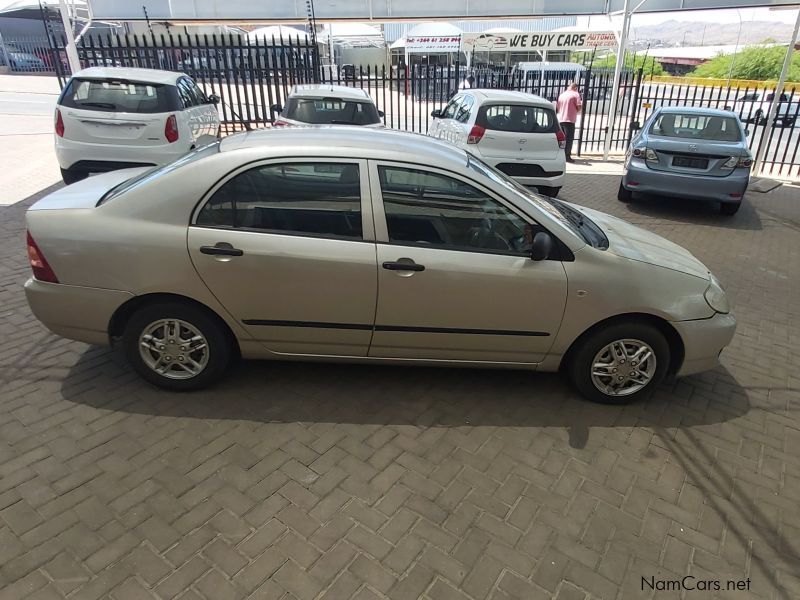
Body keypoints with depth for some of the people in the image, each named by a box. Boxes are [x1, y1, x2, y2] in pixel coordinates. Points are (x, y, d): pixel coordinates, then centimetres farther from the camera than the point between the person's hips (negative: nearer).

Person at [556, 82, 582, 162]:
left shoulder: (562, 94, 14)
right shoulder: (576, 94, -2)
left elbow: (558, 108, 15)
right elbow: (578, 108, -8)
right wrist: (582, 104, 12)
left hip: (561, 120, 6)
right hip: (570, 120, -6)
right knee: (569, 138, -4)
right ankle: (567, 156, -7)